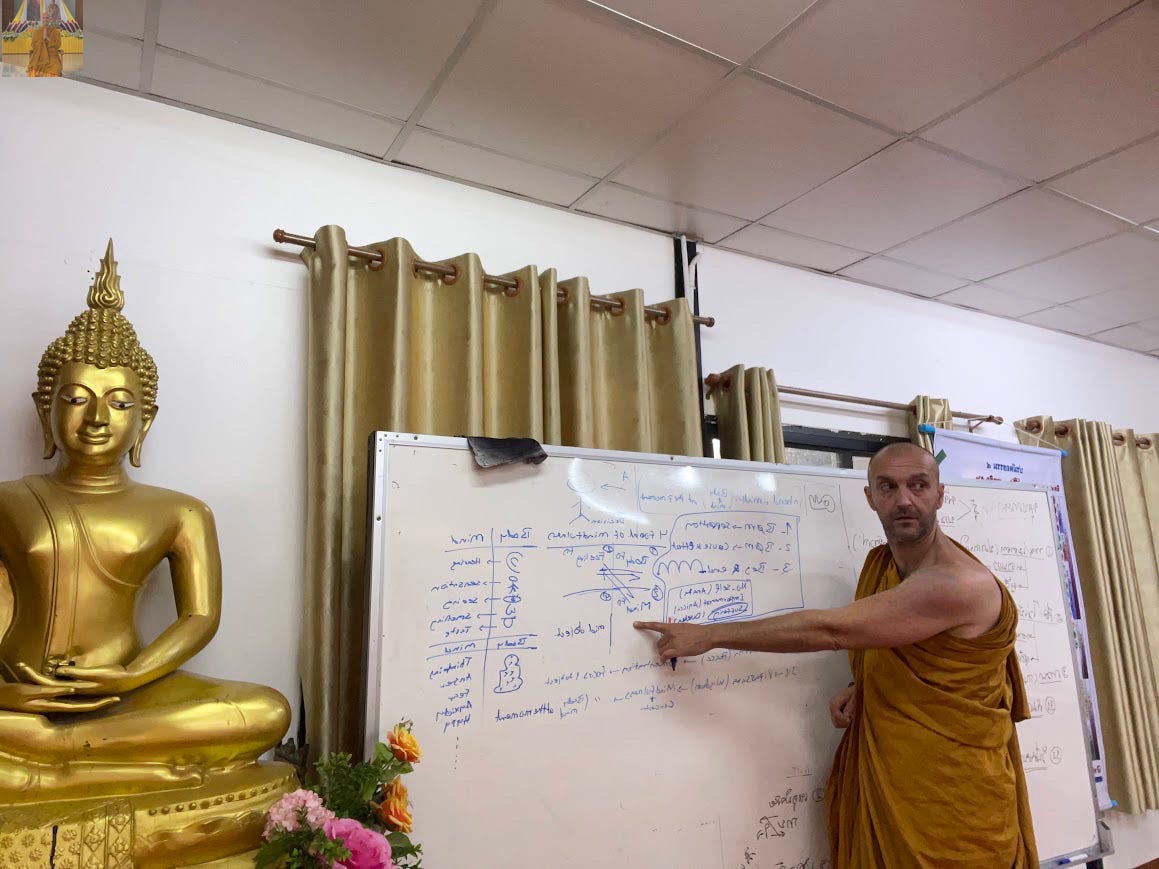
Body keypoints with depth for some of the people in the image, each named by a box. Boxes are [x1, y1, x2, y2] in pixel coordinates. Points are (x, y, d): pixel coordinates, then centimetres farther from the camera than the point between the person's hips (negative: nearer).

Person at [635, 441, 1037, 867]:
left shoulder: (962, 585, -25)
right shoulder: (878, 562, 3)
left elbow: (830, 630, -29)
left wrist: (710, 635, -25)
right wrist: (859, 690, -5)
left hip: (956, 801, -6)